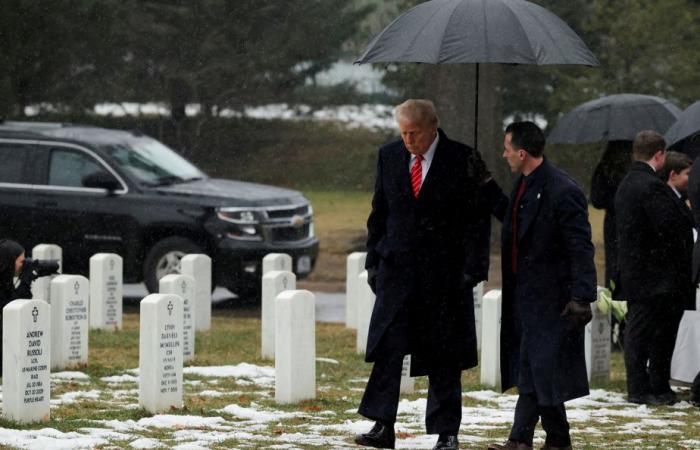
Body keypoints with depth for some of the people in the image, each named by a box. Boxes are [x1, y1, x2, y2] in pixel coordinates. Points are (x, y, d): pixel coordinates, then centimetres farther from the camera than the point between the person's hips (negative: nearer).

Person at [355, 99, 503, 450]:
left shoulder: (462, 160, -6)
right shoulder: (389, 157, 6)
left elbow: (477, 219, -5)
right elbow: (379, 213, 13)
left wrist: (472, 269, -10)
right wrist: (374, 261, 8)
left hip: (444, 273, -3)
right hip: (396, 269, 3)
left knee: (444, 356, 4)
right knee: (387, 348, -8)